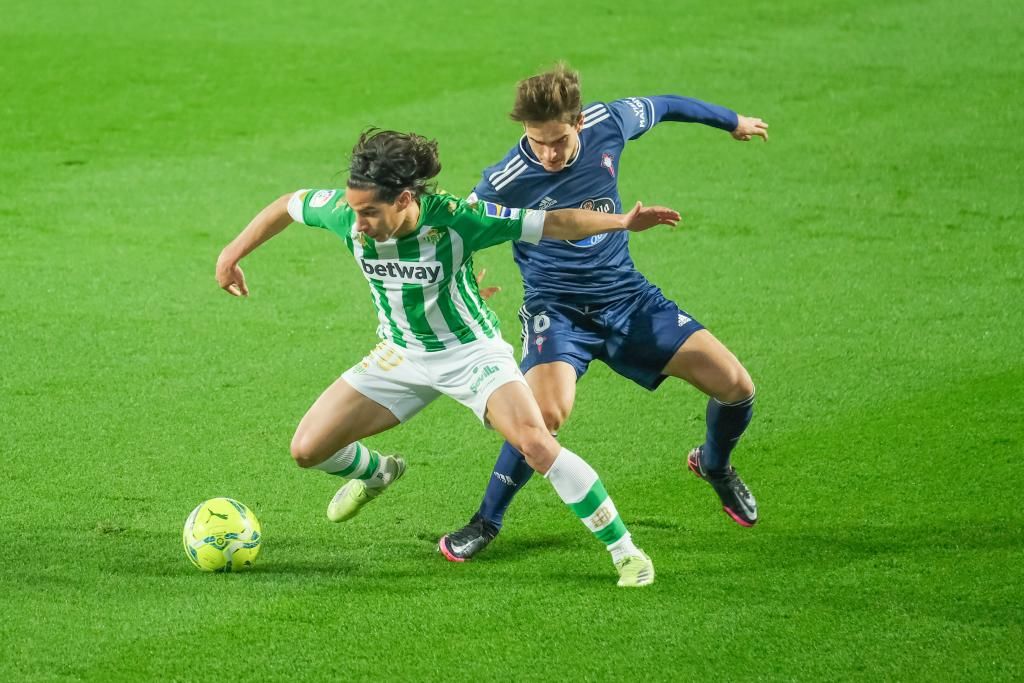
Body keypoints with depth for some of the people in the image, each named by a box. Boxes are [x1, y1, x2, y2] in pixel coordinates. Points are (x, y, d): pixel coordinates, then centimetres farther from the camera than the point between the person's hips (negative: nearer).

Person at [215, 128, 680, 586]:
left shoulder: (455, 220, -30)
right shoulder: (346, 213, -20)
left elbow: (551, 224, -24)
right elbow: (287, 206, 1)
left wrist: (622, 222, -33)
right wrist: (232, 254, 4)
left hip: (471, 351, -5)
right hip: (400, 356, 5)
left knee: (536, 444, -27)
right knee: (307, 450, 0)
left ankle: (625, 552, -14)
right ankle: (376, 473, 38)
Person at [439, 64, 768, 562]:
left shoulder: (608, 124, -13)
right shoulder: (506, 183, -23)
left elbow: (661, 106, 9)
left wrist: (731, 121, 24)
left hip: (627, 296, 4)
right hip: (557, 307, -4)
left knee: (736, 388, -2)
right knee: (547, 411, -33)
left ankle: (714, 464, 35)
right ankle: (486, 523, -10)